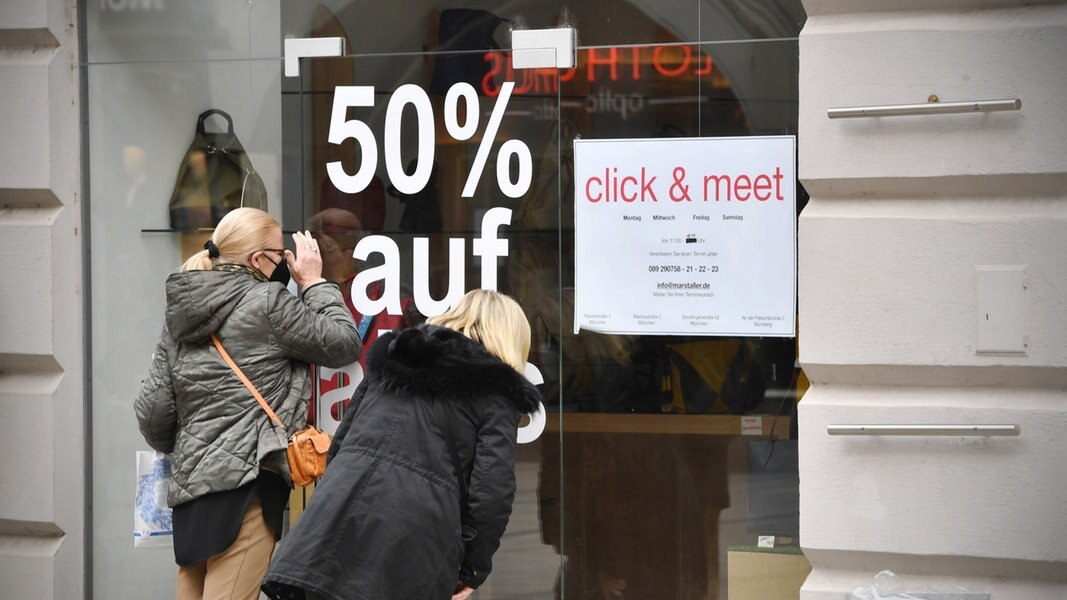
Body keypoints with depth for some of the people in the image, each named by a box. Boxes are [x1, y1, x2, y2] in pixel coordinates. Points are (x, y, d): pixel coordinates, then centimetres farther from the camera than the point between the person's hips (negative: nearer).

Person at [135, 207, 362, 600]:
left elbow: (152, 411, 13)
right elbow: (342, 343, 1)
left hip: (191, 480, 8)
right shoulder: (267, 303, -5)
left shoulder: (180, 314, 15)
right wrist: (315, 283, 11)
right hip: (247, 479, -8)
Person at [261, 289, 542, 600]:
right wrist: (472, 567, 6)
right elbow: (493, 490, -4)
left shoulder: (392, 357, 24)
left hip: (338, 517, 5)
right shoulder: (496, 392, 7)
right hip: (412, 543, -4)